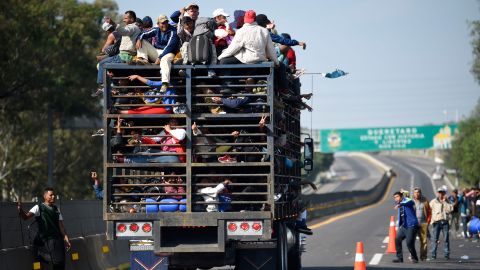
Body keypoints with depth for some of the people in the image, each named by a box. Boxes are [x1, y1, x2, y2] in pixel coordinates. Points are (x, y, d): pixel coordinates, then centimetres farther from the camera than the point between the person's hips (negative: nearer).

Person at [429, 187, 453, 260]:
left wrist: (444, 202, -7)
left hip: (445, 222, 2)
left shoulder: (447, 202, 11)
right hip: (437, 222, -2)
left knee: (446, 238, -1)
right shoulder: (433, 202, 6)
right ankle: (433, 255, -2)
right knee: (435, 239, -5)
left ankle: (446, 254, 5)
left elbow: (449, 210, -4)